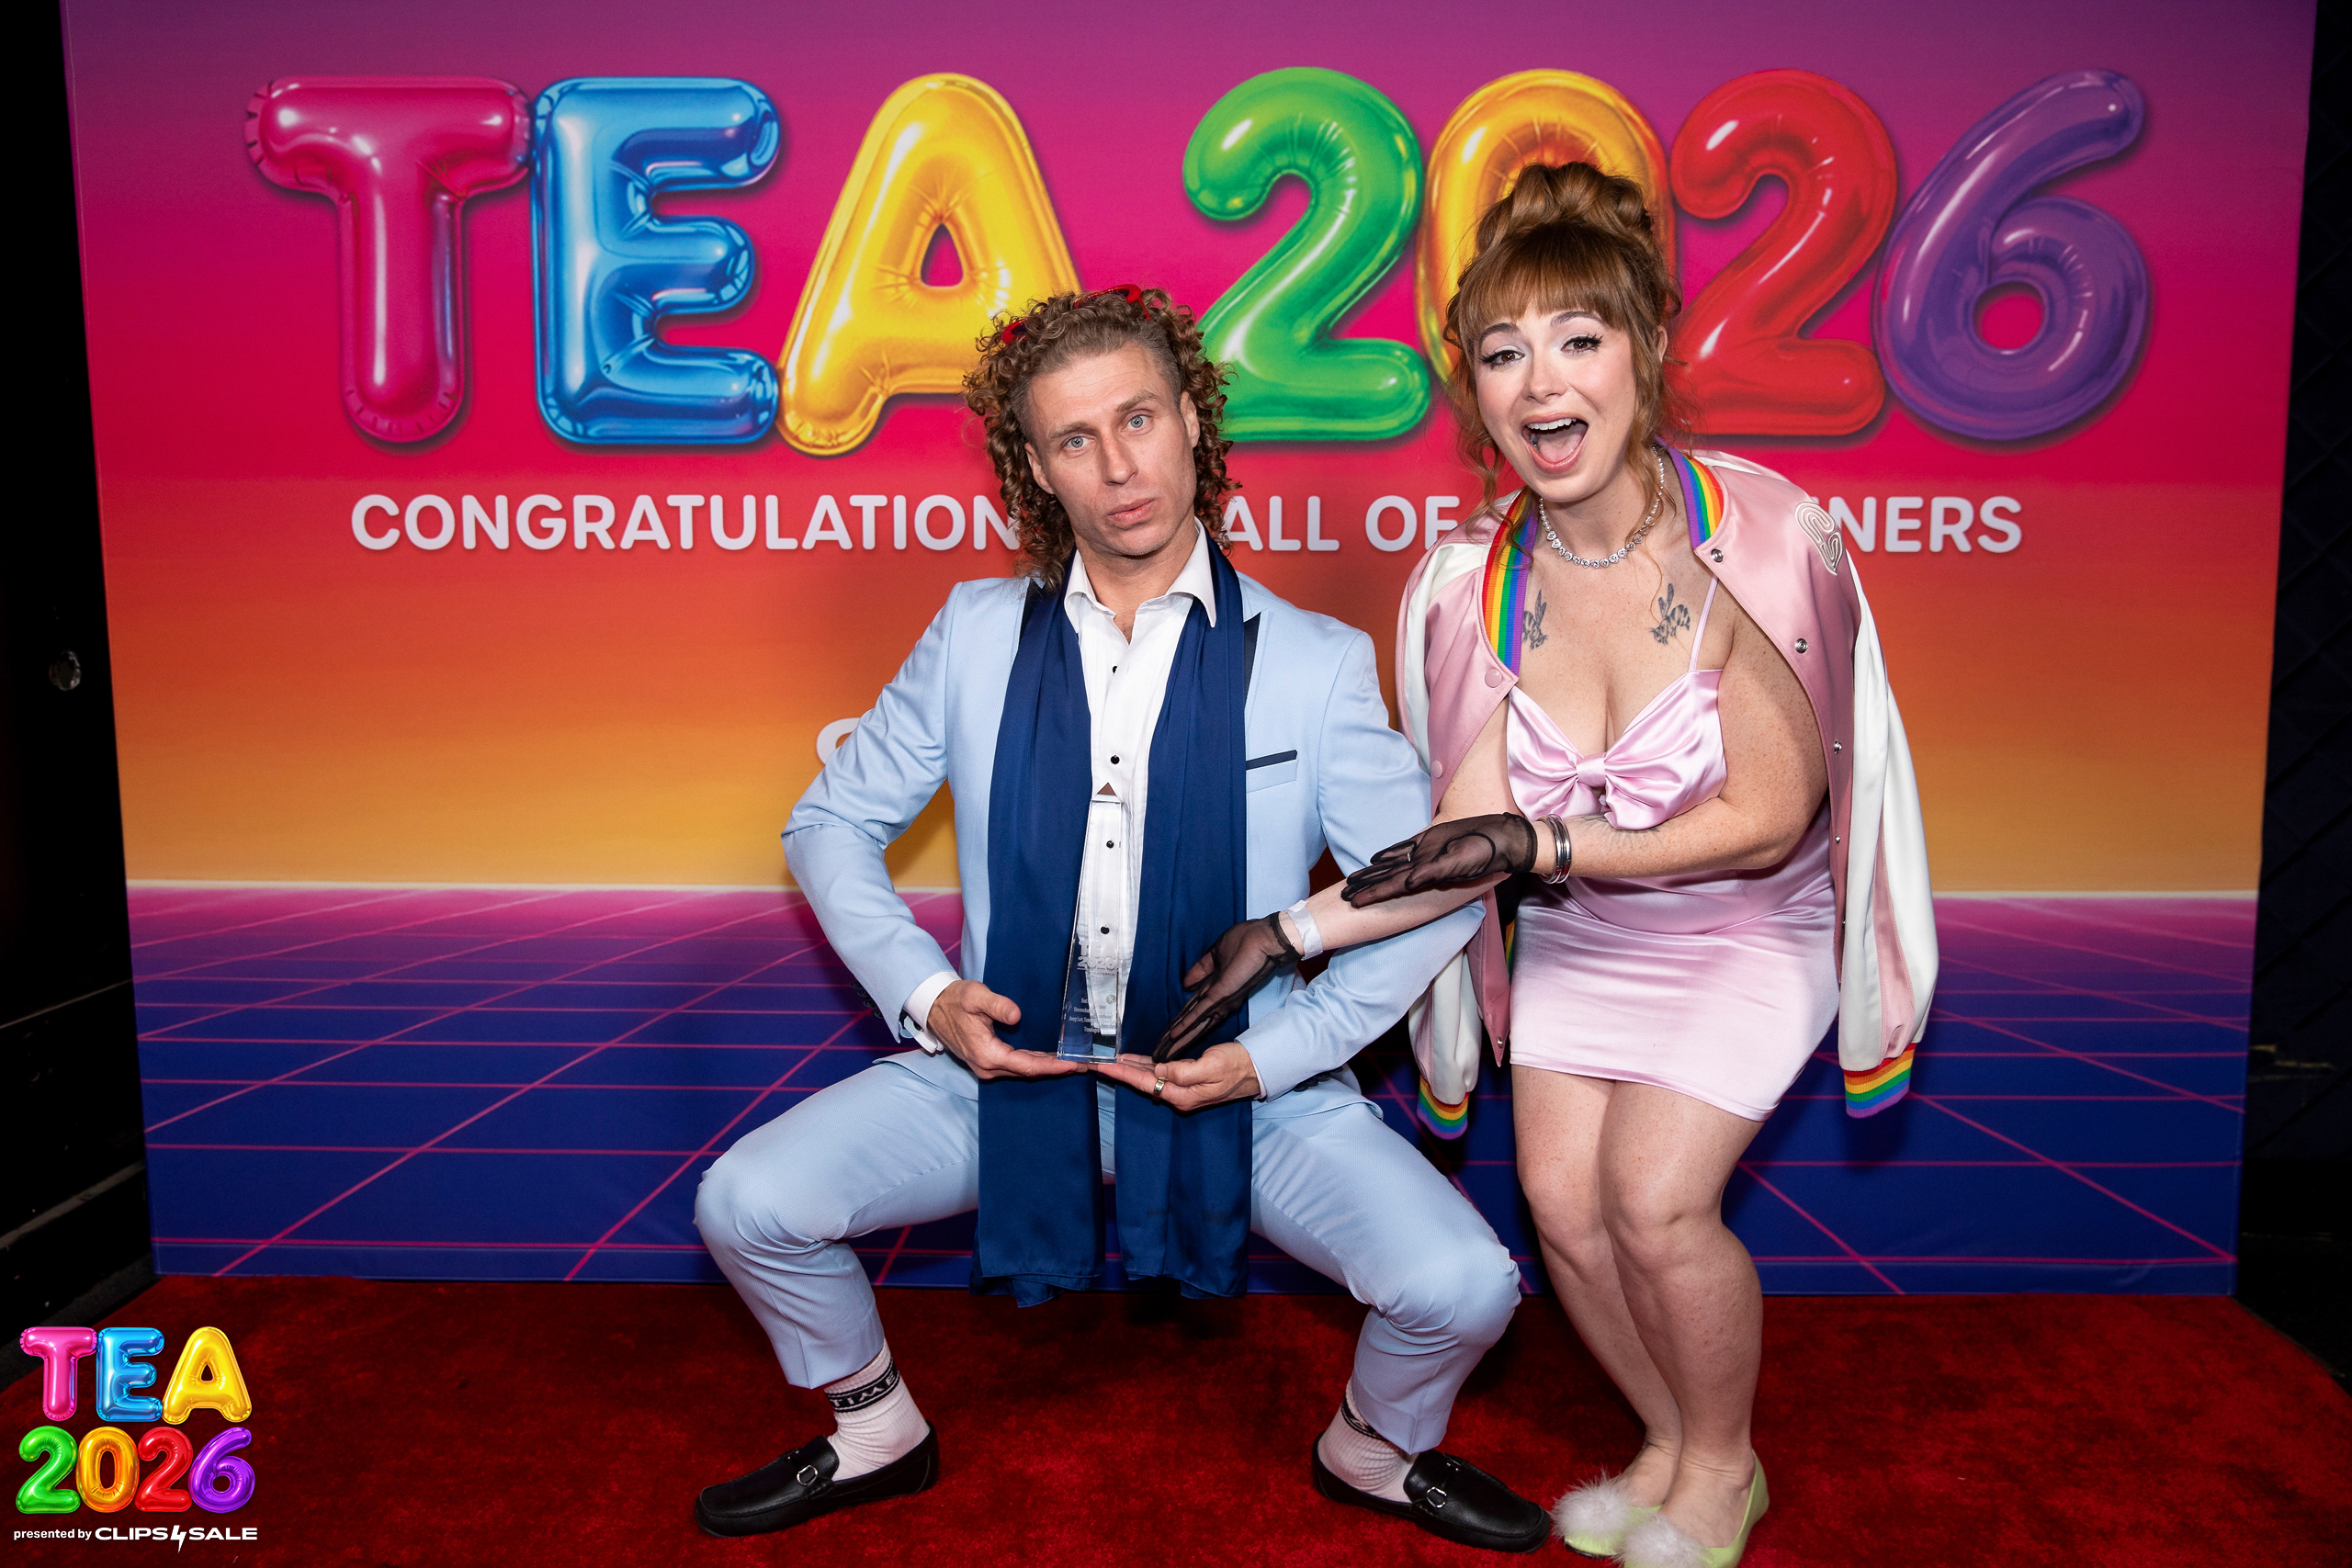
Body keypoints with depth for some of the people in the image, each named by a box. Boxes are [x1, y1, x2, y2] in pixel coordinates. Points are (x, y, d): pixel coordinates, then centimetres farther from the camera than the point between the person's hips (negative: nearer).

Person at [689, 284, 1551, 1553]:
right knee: (745, 1204, -12)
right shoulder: (977, 635, 0)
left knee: (1463, 1285, -19)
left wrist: (1274, 1053, -13)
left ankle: (1377, 1448, 20)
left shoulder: (1316, 663, -6)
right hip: (1010, 1062, 2)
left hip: (1241, 1080, -1)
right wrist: (924, 992, -8)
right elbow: (831, 822, 7)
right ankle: (876, 1433, 21)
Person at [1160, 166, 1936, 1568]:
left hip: (1748, 928, -3)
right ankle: (1670, 1442, 30)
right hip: (1577, 933, 4)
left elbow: (1767, 819, -20)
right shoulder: (1479, 584, -14)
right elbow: (1464, 849, -12)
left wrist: (1545, 843, -26)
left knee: (1656, 1200, -11)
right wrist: (1287, 934, -20)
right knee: (1562, 1199, -1)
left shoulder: (1757, 542, -26)